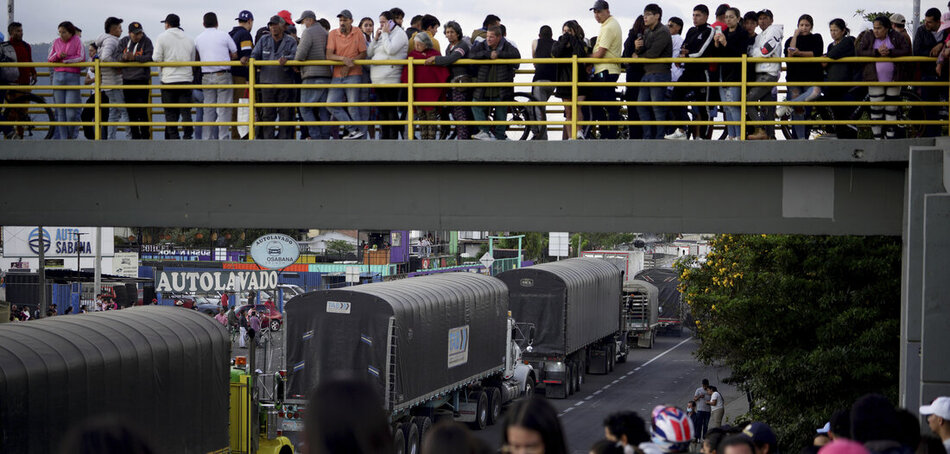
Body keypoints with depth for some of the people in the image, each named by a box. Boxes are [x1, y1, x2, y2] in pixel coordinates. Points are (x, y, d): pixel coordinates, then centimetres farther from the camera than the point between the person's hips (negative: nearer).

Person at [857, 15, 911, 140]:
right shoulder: (867, 37, 2)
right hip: (875, 80, 0)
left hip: (893, 80, 0)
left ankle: (890, 138, 10)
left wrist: (890, 52, -19)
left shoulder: (897, 37, 1)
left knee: (891, 110, 3)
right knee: (876, 108, -2)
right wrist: (877, 52, -20)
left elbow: (907, 51, -7)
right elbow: (860, 52, -8)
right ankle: (877, 138, 6)